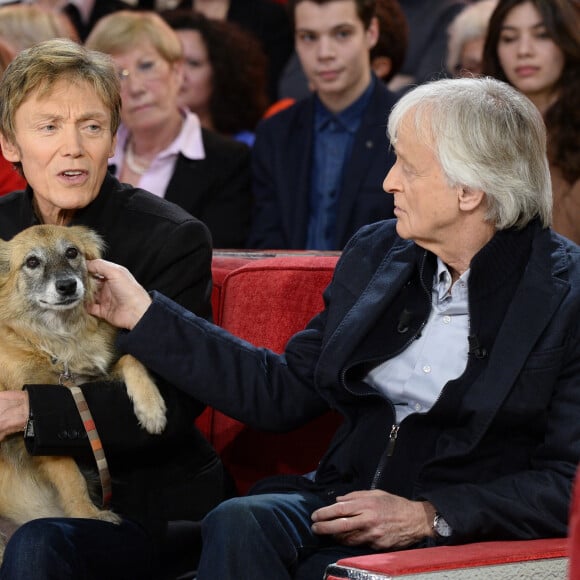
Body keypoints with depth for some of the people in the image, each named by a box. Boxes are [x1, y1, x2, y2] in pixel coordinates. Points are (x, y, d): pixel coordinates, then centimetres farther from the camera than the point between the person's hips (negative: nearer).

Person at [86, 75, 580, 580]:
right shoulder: (375, 252, 11)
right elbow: (286, 391, 13)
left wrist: (429, 516, -17)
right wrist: (146, 316, 10)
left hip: (463, 536, -5)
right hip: (345, 497, 5)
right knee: (239, 523, -27)